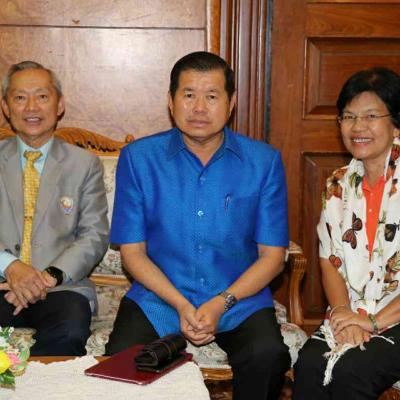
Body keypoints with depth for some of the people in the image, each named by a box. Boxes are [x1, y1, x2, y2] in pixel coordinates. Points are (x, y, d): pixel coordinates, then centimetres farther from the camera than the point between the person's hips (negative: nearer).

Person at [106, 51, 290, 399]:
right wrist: (181, 305, -13)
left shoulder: (264, 162, 1)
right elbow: (132, 250, 1)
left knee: (269, 357, -29)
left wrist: (222, 302, -14)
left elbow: (272, 255, 1)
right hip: (158, 296, 0)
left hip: (240, 298, 1)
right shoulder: (138, 158, 1)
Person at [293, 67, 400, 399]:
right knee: (310, 363, -22)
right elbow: (330, 260, 11)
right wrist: (343, 312, -7)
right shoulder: (339, 185, 11)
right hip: (354, 316, 5)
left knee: (351, 370, -27)